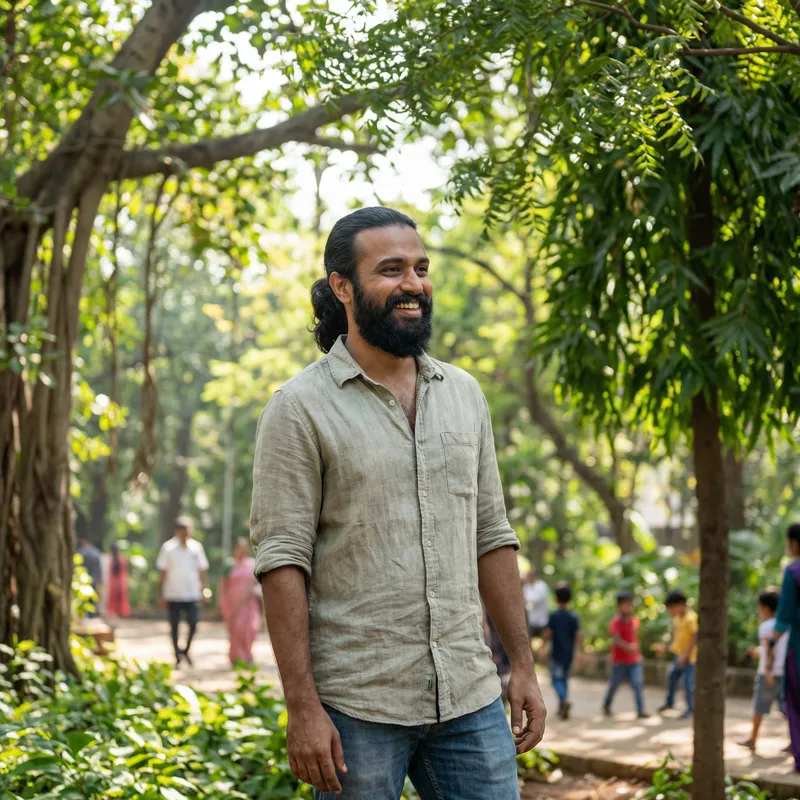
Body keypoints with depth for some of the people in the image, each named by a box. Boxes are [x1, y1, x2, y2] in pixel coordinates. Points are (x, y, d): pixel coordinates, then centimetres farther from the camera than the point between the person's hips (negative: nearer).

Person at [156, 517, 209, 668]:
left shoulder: (196, 547, 7)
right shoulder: (168, 548, 0)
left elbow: (202, 570, 12)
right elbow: (162, 573, 2)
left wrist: (204, 590, 5)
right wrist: (161, 594, -2)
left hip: (192, 594, 1)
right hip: (173, 595, -1)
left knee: (193, 624, -6)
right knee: (174, 627, 5)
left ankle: (186, 650, 17)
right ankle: (177, 656, 15)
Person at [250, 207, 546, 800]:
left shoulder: (464, 395, 11)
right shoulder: (301, 409, -5)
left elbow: (492, 536, 14)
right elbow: (283, 560, -10)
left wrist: (523, 664, 9)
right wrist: (302, 707, -15)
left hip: (469, 699, 5)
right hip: (355, 707, -4)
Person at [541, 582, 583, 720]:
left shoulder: (553, 616, -9)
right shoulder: (574, 617, -2)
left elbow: (546, 634, -11)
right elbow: (578, 635, -7)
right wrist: (581, 652, -2)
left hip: (556, 653, -4)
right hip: (569, 654, 4)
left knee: (557, 679, -2)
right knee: (565, 679, 16)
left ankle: (564, 700, -28)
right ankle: (562, 708, 19)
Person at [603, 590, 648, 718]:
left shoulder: (635, 620, 3)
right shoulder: (616, 622, -15)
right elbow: (616, 639, -29)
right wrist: (628, 647, -44)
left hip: (634, 660, 4)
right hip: (619, 660, -4)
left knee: (638, 683, -9)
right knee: (614, 684, 10)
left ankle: (641, 710, -11)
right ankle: (607, 705, 34)